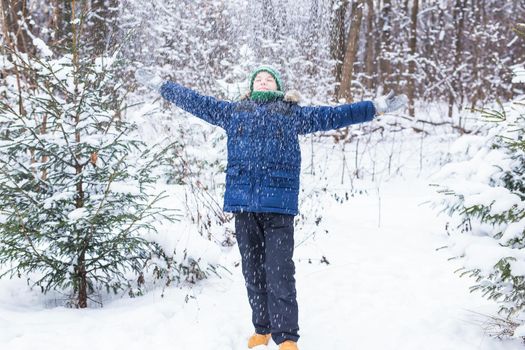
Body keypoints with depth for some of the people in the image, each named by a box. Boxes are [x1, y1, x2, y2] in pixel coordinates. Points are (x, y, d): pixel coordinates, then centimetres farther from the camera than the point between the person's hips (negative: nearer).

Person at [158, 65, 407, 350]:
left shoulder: (294, 113, 14)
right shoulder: (233, 111, 19)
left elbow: (334, 115, 12)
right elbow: (196, 101, 26)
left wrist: (377, 107, 9)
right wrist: (166, 88, 29)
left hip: (278, 202, -2)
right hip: (243, 202, 3)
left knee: (279, 273, -7)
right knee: (253, 271, 10)